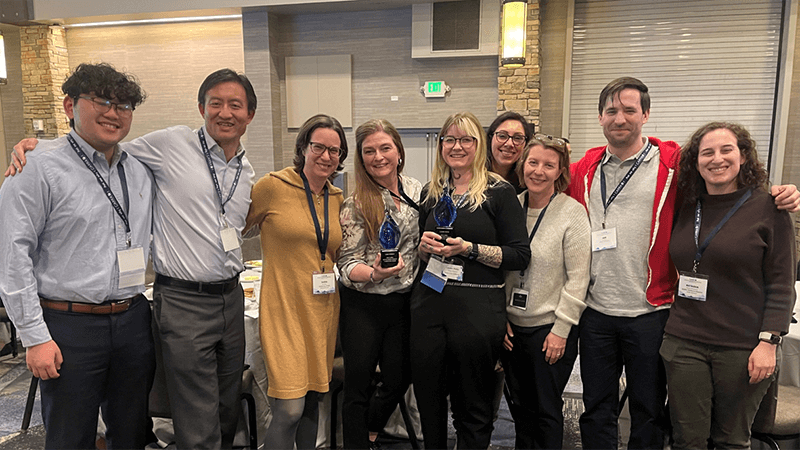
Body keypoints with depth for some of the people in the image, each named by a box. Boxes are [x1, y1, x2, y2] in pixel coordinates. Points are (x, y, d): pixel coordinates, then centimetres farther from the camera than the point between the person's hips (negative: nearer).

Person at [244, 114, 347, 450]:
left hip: (323, 309, 6)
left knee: (312, 400, 15)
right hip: (284, 309, -5)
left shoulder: (337, 199, 10)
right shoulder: (273, 186, -7)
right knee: (289, 409, -9)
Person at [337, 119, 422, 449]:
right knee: (359, 385, 5)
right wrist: (375, 273, -28)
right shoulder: (355, 204, -12)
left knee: (398, 380, 14)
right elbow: (347, 263, -11)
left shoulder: (416, 190, 3)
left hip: (404, 303, 5)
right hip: (362, 307, -4)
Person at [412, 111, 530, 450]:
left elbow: (520, 256, -6)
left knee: (473, 409, 7)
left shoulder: (499, 192, -2)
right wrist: (424, 246, 0)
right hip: (429, 304, 4)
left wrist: (470, 249, -15)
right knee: (428, 400, 10)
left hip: (478, 307, -4)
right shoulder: (431, 193, 13)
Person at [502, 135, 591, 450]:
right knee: (520, 406, 18)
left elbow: (577, 278, -11)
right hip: (512, 326, 5)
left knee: (547, 409, 8)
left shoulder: (573, 212, -10)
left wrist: (561, 329, -13)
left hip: (551, 329, -4)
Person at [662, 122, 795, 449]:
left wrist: (769, 341, -12)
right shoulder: (686, 208, 7)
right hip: (684, 343, 3)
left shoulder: (767, 208, -4)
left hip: (742, 348, -3)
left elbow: (781, 284, -5)